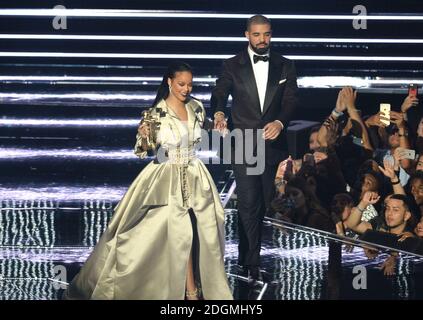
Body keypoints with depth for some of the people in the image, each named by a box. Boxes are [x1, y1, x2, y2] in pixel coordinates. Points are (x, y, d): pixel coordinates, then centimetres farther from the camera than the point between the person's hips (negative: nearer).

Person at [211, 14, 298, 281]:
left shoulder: (285, 66, 7)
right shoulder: (233, 66, 4)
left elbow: (291, 101, -1)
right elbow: (219, 95, 4)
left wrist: (279, 122, -22)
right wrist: (219, 113, -20)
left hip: (274, 145, 2)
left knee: (272, 203, 7)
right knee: (249, 204, -5)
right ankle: (252, 263, -2)